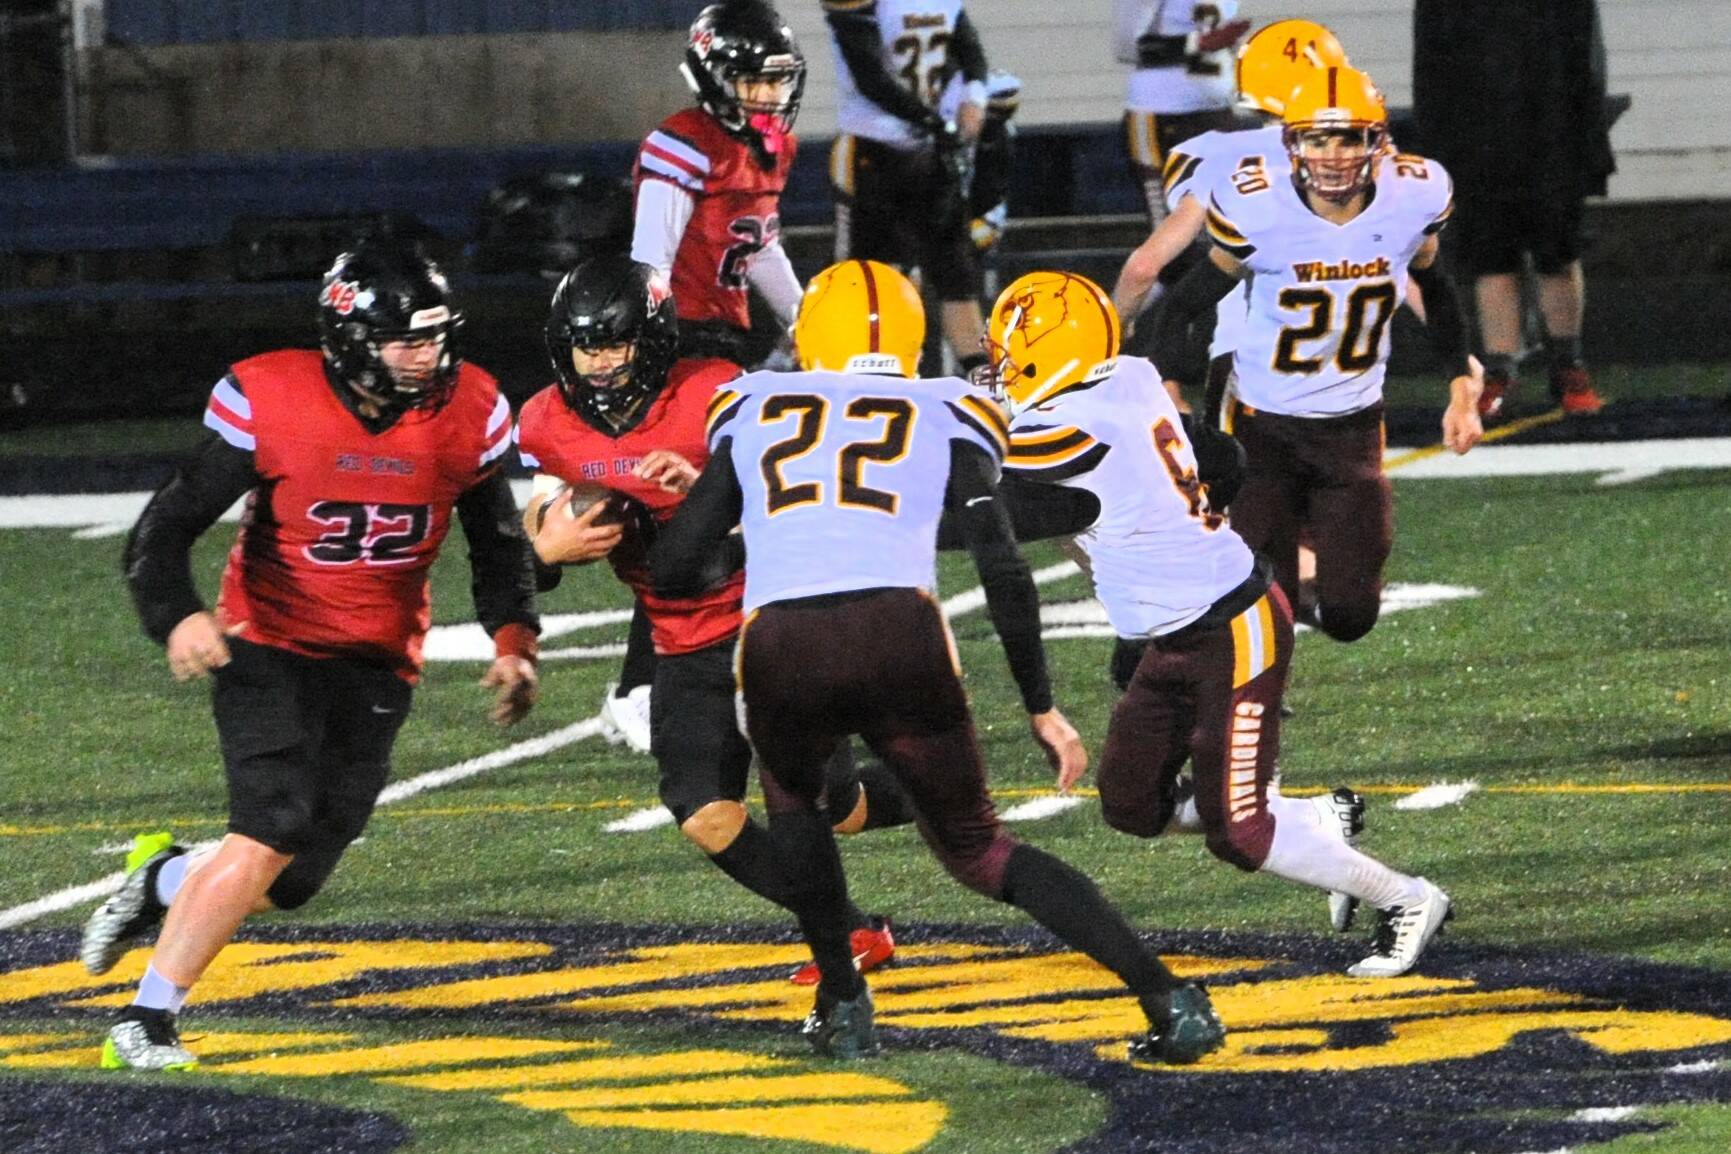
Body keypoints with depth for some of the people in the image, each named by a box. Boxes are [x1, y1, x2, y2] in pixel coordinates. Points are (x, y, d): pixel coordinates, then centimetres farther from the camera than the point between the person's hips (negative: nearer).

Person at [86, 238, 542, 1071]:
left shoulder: (469, 411, -6)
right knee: (277, 830, -23)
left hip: (378, 660, 4)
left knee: (290, 881, -1)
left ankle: (165, 883, 34)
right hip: (271, 642, -4)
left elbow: (497, 541, 9)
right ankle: (146, 1022, -12)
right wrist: (176, 617, -34)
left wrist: (513, 640, -5)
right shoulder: (268, 401, -18)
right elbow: (167, 526, -16)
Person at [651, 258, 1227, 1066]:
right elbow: (1003, 573, 11)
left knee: (793, 797, 34)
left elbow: (672, 566, 24)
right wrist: (1041, 709, 18)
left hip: (780, 647, 0)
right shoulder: (944, 418, 22)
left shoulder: (754, 409, 25)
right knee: (975, 846, 18)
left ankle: (842, 1005, 25)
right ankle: (1165, 996, 5)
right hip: (901, 635, 0)